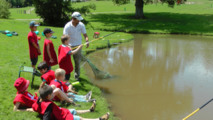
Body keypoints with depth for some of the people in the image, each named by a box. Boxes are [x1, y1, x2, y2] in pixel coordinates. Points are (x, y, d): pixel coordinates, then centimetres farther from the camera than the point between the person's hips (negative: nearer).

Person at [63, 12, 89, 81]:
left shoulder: (81, 25, -6)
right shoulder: (67, 26, -16)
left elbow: (85, 34, -4)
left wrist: (87, 41, -25)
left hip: (78, 46, 2)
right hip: (69, 46, -2)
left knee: (78, 62, 7)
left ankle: (77, 75, 22)